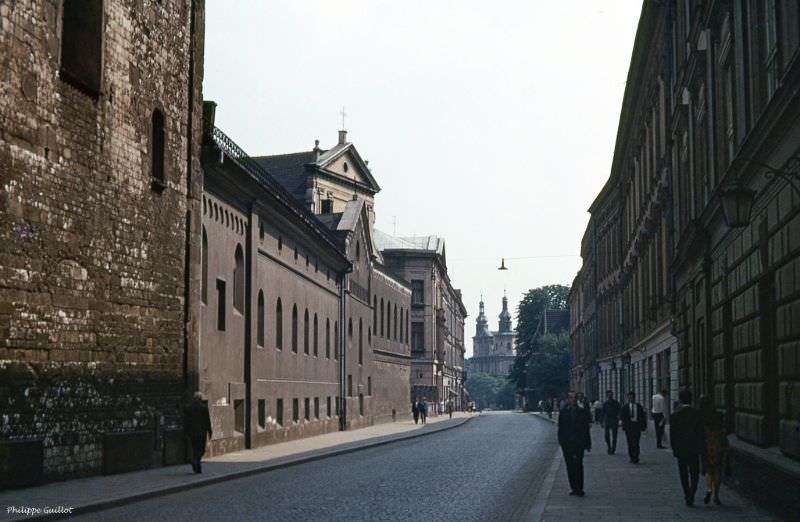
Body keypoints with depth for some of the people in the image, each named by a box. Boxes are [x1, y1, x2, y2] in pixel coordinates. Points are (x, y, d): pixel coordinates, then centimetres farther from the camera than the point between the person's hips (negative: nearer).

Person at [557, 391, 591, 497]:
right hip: (567, 443, 2)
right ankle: (573, 488, 13)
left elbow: (586, 428, 6)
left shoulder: (582, 412, 5)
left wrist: (588, 443, 4)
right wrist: (561, 441, -6)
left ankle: (579, 488, -9)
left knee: (578, 465, -10)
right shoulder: (563, 412, 7)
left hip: (579, 443, -2)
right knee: (570, 466, 6)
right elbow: (560, 428, 5)